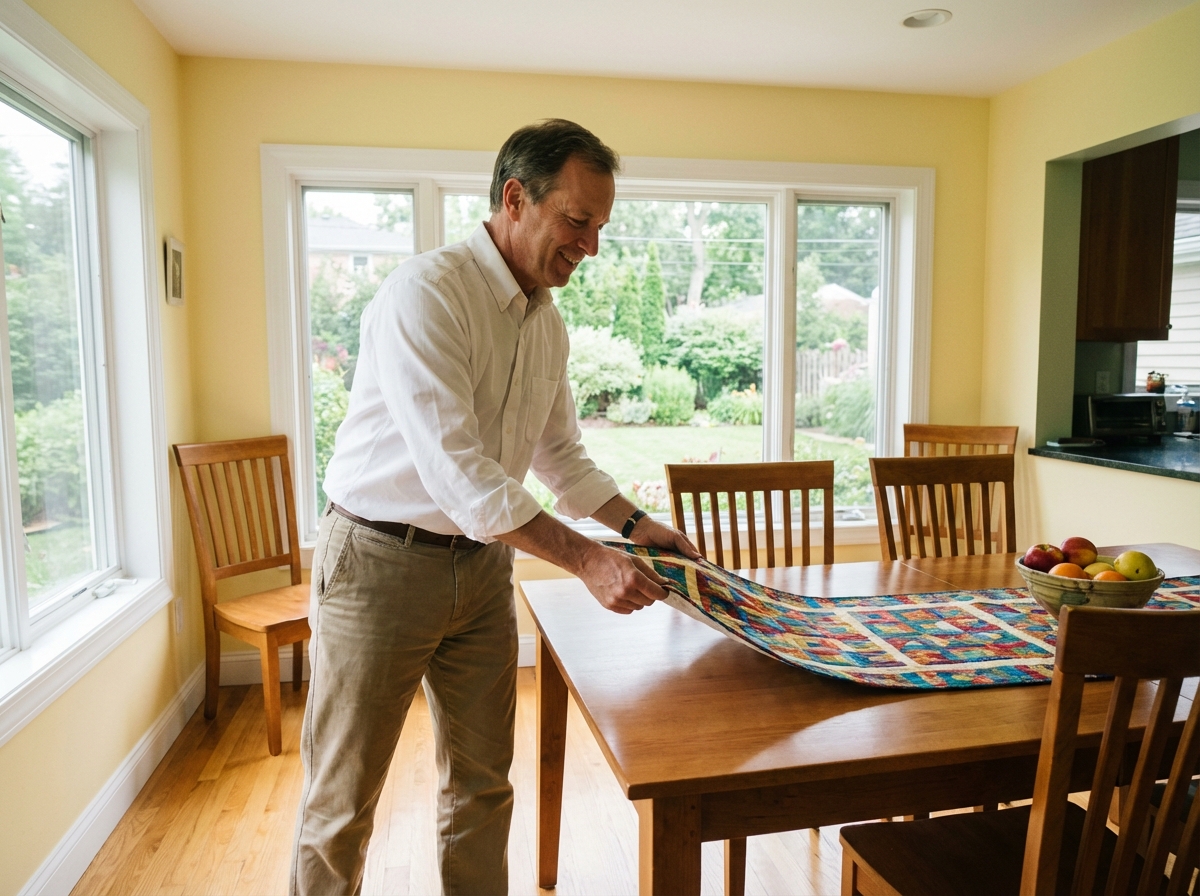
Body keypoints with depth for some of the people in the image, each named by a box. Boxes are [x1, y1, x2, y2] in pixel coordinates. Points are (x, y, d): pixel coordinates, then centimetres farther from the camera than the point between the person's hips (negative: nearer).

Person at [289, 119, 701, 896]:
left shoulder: (549, 323, 6)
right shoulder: (426, 293, -20)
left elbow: (561, 454, 16)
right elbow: (453, 466, -27)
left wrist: (636, 525, 3)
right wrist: (586, 559, -27)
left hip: (481, 564, 7)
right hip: (382, 562, -7)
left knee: (483, 784, 16)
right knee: (342, 800, 9)